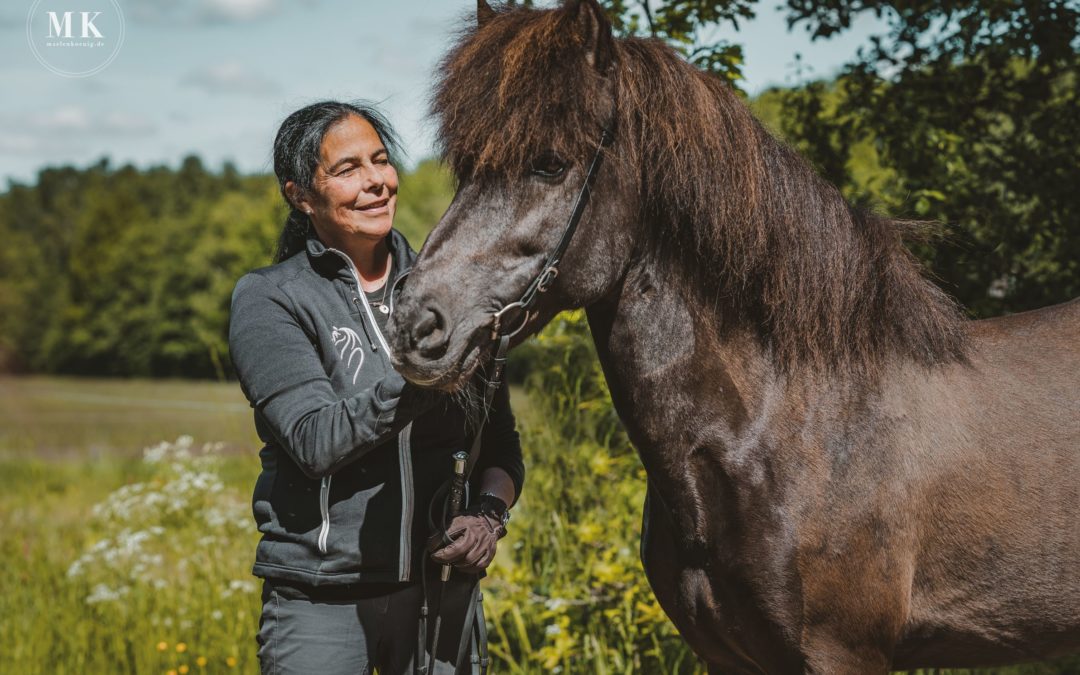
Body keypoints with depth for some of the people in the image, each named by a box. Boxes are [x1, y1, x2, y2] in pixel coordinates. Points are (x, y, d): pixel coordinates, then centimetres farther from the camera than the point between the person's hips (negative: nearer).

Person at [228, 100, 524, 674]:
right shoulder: (267, 299, -3)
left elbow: (500, 442, 11)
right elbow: (315, 441, -17)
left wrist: (489, 513, -10)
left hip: (443, 592, 4)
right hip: (322, 601, -3)